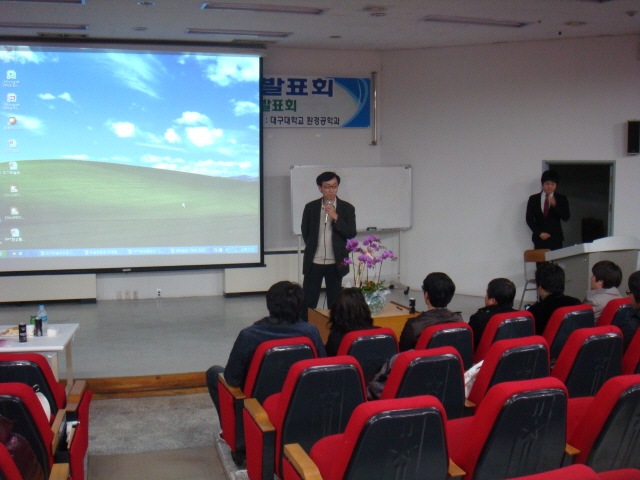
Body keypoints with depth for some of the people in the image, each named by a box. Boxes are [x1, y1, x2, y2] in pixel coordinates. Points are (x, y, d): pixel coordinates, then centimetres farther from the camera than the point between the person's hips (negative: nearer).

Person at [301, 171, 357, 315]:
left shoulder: (347, 208, 0)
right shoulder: (311, 207, 3)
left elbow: (351, 233, -10)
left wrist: (335, 217, -18)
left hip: (335, 263, 0)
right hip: (313, 262, 1)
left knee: (334, 302, 8)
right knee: (308, 302, 2)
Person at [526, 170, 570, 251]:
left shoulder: (561, 199, 9)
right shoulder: (533, 199, 10)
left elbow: (566, 217, -1)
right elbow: (529, 219, 6)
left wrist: (555, 205, -16)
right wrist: (539, 233, -6)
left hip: (556, 239, 0)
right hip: (539, 239, 0)